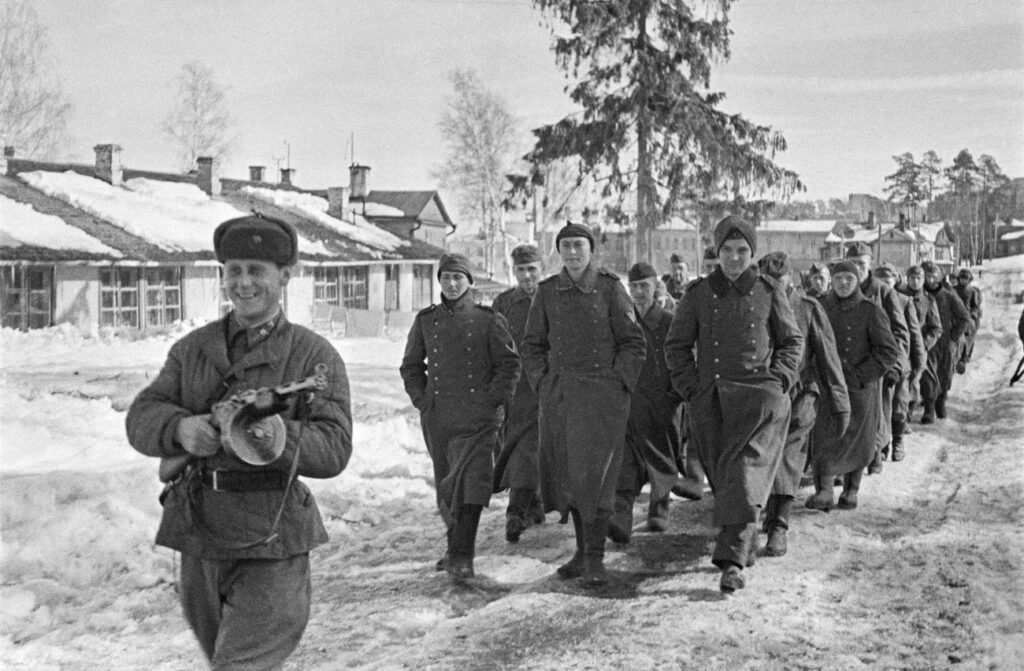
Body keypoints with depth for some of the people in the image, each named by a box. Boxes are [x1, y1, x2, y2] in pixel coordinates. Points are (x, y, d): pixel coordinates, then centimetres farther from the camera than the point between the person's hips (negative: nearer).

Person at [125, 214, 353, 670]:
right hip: (198, 540, 6)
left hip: (271, 549, -6)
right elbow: (141, 416, 3)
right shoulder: (192, 348, 11)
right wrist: (180, 428, -19)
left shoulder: (314, 355, -4)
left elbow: (334, 448, -13)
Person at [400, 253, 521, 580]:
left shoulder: (488, 320, 1)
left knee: (470, 482, -13)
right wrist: (421, 400, 6)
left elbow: (509, 363, 2)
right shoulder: (425, 321, 10)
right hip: (437, 418, 4)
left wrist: (493, 401, -6)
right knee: (446, 485, 11)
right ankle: (457, 547, 27)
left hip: (477, 417, -4)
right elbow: (410, 365, 18)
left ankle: (462, 557, -9)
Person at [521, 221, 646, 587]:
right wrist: (542, 383, 3)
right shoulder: (547, 292, 8)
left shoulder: (610, 289, -1)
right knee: (565, 473, 8)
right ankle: (582, 549, 21)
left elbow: (634, 343, 1)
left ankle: (595, 558, -4)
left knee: (594, 472, -9)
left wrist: (617, 384, -7)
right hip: (558, 393, 4)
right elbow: (532, 345, 14)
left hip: (602, 392, -4)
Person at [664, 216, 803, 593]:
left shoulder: (768, 293, 7)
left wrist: (780, 378, 1)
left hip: (759, 395, -2)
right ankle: (746, 546, 25)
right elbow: (676, 345, 13)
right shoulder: (698, 294, 8)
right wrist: (690, 386, 1)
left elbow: (793, 340, 16)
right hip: (710, 399, 2)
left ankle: (732, 560, -18)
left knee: (745, 472, -14)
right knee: (722, 476, 6)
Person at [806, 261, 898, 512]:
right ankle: (823, 491, -13)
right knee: (824, 437, -11)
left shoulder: (871, 311, -3)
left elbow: (889, 352, -6)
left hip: (861, 388, -2)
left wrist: (860, 375, -13)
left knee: (856, 442, 7)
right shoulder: (821, 307, 6)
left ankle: (851, 490, 23)